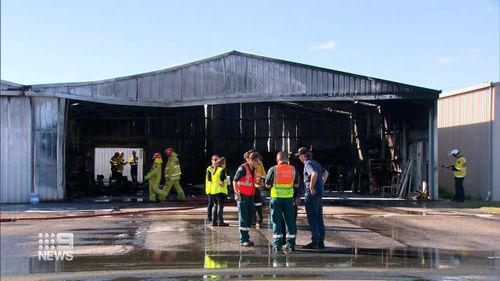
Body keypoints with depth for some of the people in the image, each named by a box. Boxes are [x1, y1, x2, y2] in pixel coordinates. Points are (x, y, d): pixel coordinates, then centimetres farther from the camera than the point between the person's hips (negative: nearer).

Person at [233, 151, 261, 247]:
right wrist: (237, 193, -17)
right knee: (243, 219, -4)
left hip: (250, 197, 8)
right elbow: (235, 181, -12)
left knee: (249, 218, 11)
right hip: (242, 197, -8)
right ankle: (243, 240, 0)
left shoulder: (253, 169, 12)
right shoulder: (243, 168, -13)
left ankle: (246, 238, 19)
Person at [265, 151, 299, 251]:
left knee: (277, 221, 5)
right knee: (290, 221, 10)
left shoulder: (273, 169, -5)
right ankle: (291, 244, 11)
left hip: (276, 198, -2)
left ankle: (277, 244, 4)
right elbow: (296, 185, 8)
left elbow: (268, 185, 0)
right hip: (289, 198, 2)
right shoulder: (293, 169, 2)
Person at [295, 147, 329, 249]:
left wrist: (311, 187, -21)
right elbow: (326, 173, 28)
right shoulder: (315, 163, 16)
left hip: (311, 194, -9)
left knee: (312, 219, -4)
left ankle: (314, 242, -3)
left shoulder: (308, 163, -12)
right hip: (319, 193, 9)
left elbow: (314, 174, -31)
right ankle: (321, 242, 15)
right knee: (319, 218, 11)